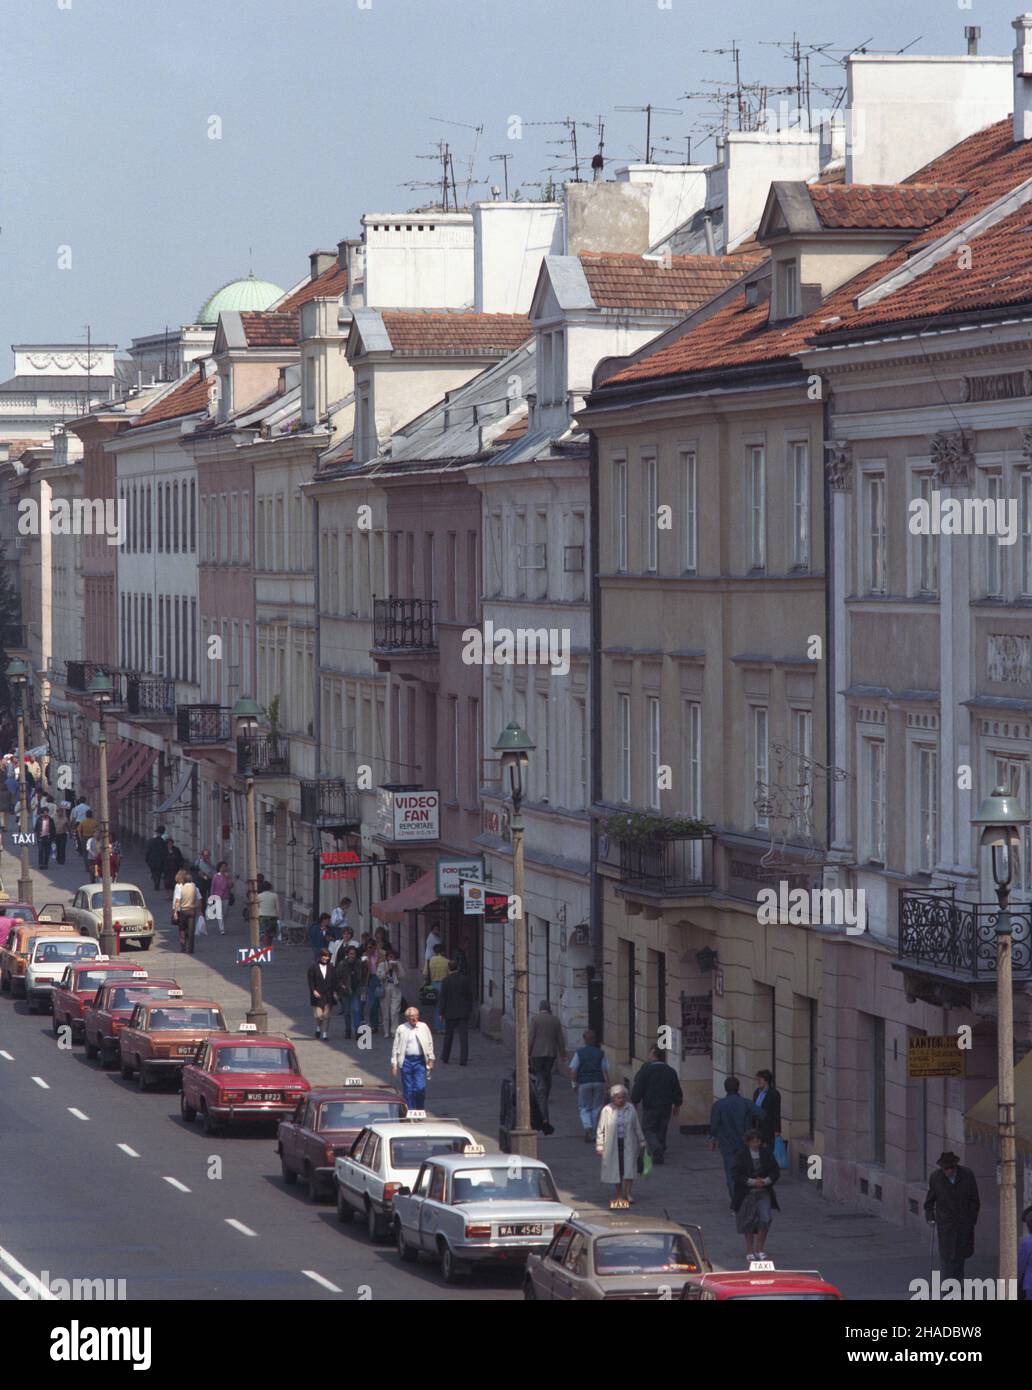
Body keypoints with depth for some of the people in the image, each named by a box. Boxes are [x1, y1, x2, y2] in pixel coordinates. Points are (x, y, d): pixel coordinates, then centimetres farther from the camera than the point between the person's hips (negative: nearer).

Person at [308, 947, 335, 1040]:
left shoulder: (330, 967, 6)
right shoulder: (313, 966, -3)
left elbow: (333, 980, 9)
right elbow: (311, 980, -3)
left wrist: (334, 992, 1)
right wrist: (313, 991, -14)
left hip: (328, 995, 2)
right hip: (317, 995, -2)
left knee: (326, 1016, 0)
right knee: (319, 1015, -6)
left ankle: (325, 1034, 7)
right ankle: (318, 1028, 24)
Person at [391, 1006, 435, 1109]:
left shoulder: (423, 1027, 7)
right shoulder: (401, 1029, 3)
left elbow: (430, 1043, 13)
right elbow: (395, 1047, 4)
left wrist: (431, 1060, 8)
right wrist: (394, 1064, 0)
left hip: (420, 1061, 0)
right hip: (406, 1061, 0)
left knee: (420, 1088, -9)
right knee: (407, 1090, 3)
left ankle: (420, 1111, 10)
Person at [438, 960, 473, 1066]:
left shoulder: (446, 981, -9)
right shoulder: (465, 979, -4)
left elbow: (442, 997, -7)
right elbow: (470, 996, 0)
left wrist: (441, 1012, 0)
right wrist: (469, 1009, 10)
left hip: (450, 1013, 0)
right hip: (463, 1013, 0)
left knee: (448, 1036, 15)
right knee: (463, 1036, 0)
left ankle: (445, 1058, 24)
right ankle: (463, 1060, -6)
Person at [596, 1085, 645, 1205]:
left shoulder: (630, 1109, 4)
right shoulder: (607, 1110, -3)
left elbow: (637, 1127, 10)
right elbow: (601, 1129, -1)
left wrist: (641, 1142, 10)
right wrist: (599, 1146, -4)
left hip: (628, 1143, 1)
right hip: (612, 1144, -1)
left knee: (629, 1168, -7)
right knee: (616, 1169, 5)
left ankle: (627, 1193, -5)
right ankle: (619, 1194, 16)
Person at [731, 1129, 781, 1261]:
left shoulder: (766, 1154, 2)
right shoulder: (740, 1155, -6)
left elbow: (776, 1171, 5)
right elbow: (736, 1174, -10)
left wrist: (766, 1181, -13)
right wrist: (752, 1182, -18)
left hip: (764, 1192, 1)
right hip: (746, 1193, -1)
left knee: (765, 1220, -10)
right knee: (748, 1223, 6)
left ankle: (759, 1250, 1)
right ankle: (749, 1251, 20)